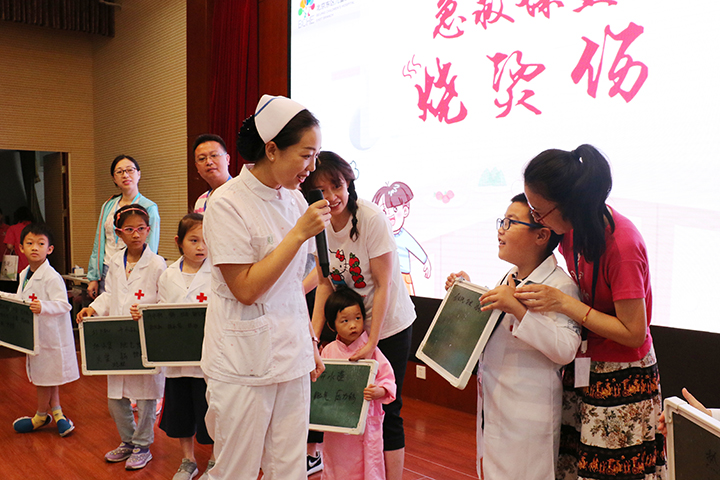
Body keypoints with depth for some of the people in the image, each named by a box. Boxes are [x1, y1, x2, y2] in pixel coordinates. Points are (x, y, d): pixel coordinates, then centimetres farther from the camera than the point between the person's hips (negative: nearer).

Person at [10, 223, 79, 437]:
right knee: (41, 375, 16)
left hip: (50, 334, -9)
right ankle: (57, 413, 28)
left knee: (45, 375, 7)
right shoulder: (24, 275, 7)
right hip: (33, 333, 9)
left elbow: (63, 305, -26)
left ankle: (41, 416, 25)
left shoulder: (51, 277, -20)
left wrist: (43, 307, -40)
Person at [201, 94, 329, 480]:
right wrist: (299, 233, -19)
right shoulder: (227, 203, -14)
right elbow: (245, 289, -18)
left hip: (292, 356, 6)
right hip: (244, 363, -6)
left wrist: (311, 340, 15)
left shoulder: (294, 199, 6)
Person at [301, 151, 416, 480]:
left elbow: (384, 285, -18)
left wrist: (372, 342, -19)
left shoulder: (372, 218, -21)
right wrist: (313, 335, -8)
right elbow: (325, 283, 0)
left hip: (389, 324, -5)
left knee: (386, 409, 0)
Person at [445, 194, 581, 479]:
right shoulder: (511, 277, 9)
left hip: (527, 416, -9)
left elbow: (565, 349, -28)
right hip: (493, 405, 9)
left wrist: (518, 308, -33)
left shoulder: (560, 286, -18)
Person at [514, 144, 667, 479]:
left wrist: (563, 303, -23)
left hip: (621, 379, -7)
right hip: (583, 369, 7)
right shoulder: (574, 227, -1)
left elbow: (633, 333, -21)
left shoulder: (622, 245, -25)